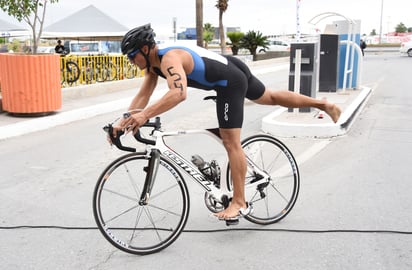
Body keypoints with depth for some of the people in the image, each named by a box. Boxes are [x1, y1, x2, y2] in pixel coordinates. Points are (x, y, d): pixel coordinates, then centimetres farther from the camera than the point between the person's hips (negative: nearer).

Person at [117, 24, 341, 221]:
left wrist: (144, 115, -51)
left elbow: (179, 93, -47)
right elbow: (142, 96, 1)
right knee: (272, 98, 26)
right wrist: (124, 122, -9)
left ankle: (239, 202, -1)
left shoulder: (169, 58, -29)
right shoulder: (153, 63, 1)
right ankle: (324, 105, 42)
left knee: (231, 142, -9)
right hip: (233, 69, 10)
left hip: (229, 81, -10)